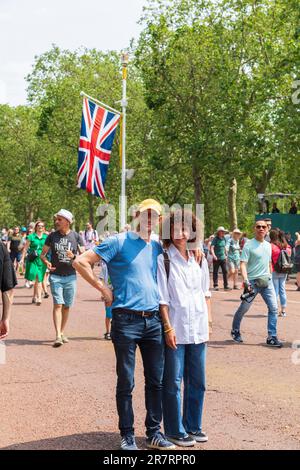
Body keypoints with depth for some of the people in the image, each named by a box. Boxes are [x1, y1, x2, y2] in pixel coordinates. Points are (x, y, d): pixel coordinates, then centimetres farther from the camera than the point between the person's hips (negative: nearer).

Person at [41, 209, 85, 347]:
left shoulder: (76, 237, 1)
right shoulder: (52, 236, 2)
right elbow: (43, 254, 7)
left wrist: (73, 256, -20)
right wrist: (46, 262, -14)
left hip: (70, 276, 1)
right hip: (55, 276, -1)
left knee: (66, 306, 9)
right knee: (58, 304, -12)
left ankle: (62, 333, 22)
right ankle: (58, 336, -17)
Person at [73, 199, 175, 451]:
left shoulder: (157, 248, 12)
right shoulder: (119, 242, -5)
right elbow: (81, 262, -8)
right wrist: (103, 288, -8)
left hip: (154, 321, 5)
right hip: (126, 320, -5)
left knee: (156, 380, 10)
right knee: (126, 382, 3)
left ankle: (154, 432, 21)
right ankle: (128, 436, 15)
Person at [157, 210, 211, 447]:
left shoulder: (199, 260, 10)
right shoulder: (163, 260, -5)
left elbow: (206, 293, 15)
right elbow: (162, 298, -8)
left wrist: (207, 322, 9)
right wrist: (168, 328, -12)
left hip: (198, 329, 5)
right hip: (175, 329, -5)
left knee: (197, 381, 12)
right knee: (173, 382, 2)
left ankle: (193, 426, 26)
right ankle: (175, 430, 13)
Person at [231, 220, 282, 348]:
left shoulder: (268, 245, 11)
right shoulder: (249, 245, -10)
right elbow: (243, 264, -17)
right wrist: (245, 280, -29)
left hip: (266, 281, 5)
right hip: (253, 282, -5)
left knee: (273, 308, -4)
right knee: (243, 308, 6)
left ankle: (272, 337, 1)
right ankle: (235, 331, 28)